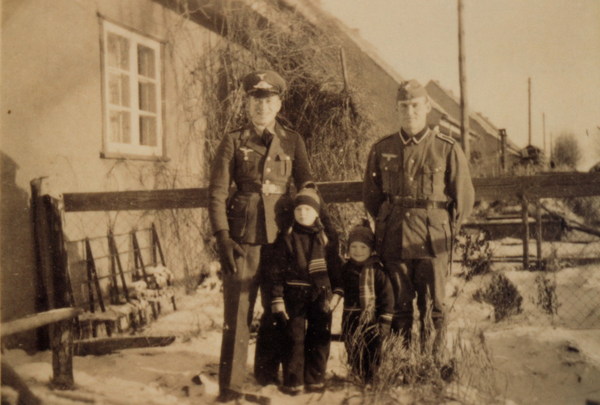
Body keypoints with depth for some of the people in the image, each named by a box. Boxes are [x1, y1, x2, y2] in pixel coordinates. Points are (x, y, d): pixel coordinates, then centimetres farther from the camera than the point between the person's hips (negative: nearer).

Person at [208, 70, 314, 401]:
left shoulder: (293, 142, 10)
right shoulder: (233, 142, 4)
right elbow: (216, 192, 1)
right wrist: (222, 237, -9)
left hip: (282, 237, 2)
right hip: (243, 239, -2)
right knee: (237, 312, -3)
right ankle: (230, 386, 7)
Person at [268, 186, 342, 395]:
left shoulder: (326, 236, 4)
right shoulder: (286, 237, 0)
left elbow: (336, 265, 8)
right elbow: (277, 270, -1)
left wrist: (336, 292, 1)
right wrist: (277, 298, -6)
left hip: (321, 294, 2)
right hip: (295, 293, -2)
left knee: (319, 336, 7)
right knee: (294, 337, 0)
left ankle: (315, 378, 21)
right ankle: (293, 381, 11)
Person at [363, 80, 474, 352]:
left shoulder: (448, 149, -1)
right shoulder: (381, 149, 6)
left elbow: (464, 197, 6)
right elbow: (370, 195, 16)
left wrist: (445, 230, 5)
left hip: (433, 240, -2)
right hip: (393, 242, 2)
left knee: (433, 306, 4)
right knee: (398, 306, 8)